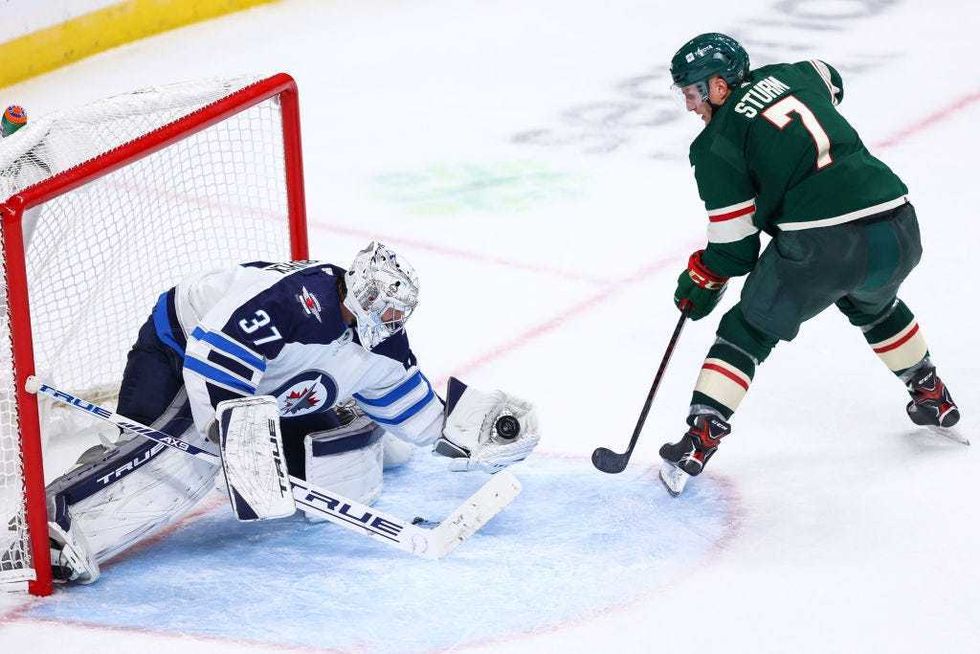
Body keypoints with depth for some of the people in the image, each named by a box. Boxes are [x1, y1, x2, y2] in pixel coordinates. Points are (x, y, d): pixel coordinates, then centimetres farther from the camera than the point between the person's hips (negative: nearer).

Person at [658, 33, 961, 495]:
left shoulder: (716, 145, 2)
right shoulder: (788, 75, 16)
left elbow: (736, 246, 3)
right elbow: (832, 81, 43)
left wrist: (700, 282, 22)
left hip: (820, 245, -6)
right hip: (898, 226, 6)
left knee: (748, 331, 12)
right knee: (872, 305, 38)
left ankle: (698, 442, 3)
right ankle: (933, 397, 49)